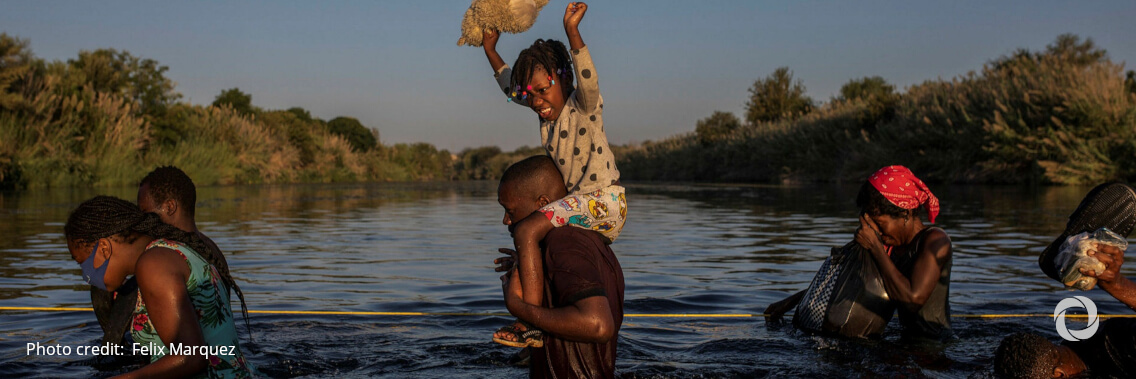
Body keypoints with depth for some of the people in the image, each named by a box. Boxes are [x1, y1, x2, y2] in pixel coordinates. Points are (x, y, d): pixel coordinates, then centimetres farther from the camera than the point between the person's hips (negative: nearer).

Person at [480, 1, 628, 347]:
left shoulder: (583, 104, -8)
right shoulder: (548, 110, 13)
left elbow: (588, 80, -32)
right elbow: (510, 85, 28)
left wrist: (572, 32, -42)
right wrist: (490, 49, 25)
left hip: (602, 199, -10)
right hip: (578, 204, 10)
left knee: (527, 230, -24)